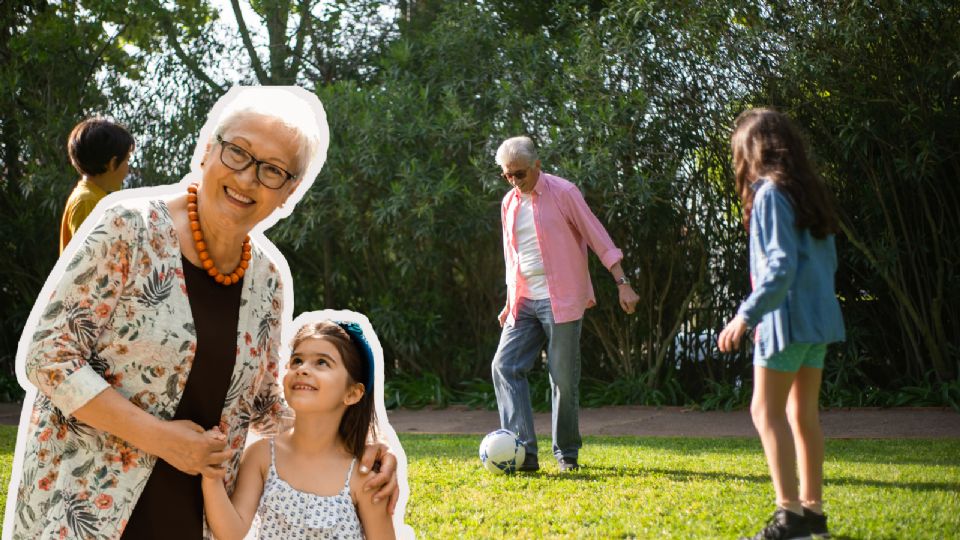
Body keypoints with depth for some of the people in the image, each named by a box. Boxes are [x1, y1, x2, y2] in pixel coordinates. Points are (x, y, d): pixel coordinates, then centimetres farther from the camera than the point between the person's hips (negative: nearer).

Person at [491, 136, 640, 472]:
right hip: (524, 302, 6)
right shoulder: (509, 203, 12)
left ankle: (567, 453, 12)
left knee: (564, 377, -2)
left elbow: (598, 238, -6)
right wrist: (509, 302, 20)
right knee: (505, 366, -7)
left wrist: (622, 284, -11)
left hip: (561, 301, -6)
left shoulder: (563, 193, -6)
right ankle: (523, 451, -10)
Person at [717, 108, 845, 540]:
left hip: (787, 319, -9)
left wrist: (747, 314, -21)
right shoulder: (809, 191, 13)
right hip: (819, 318, 9)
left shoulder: (770, 194, -13)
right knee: (803, 413, 12)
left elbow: (780, 266, -21)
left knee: (766, 411, -5)